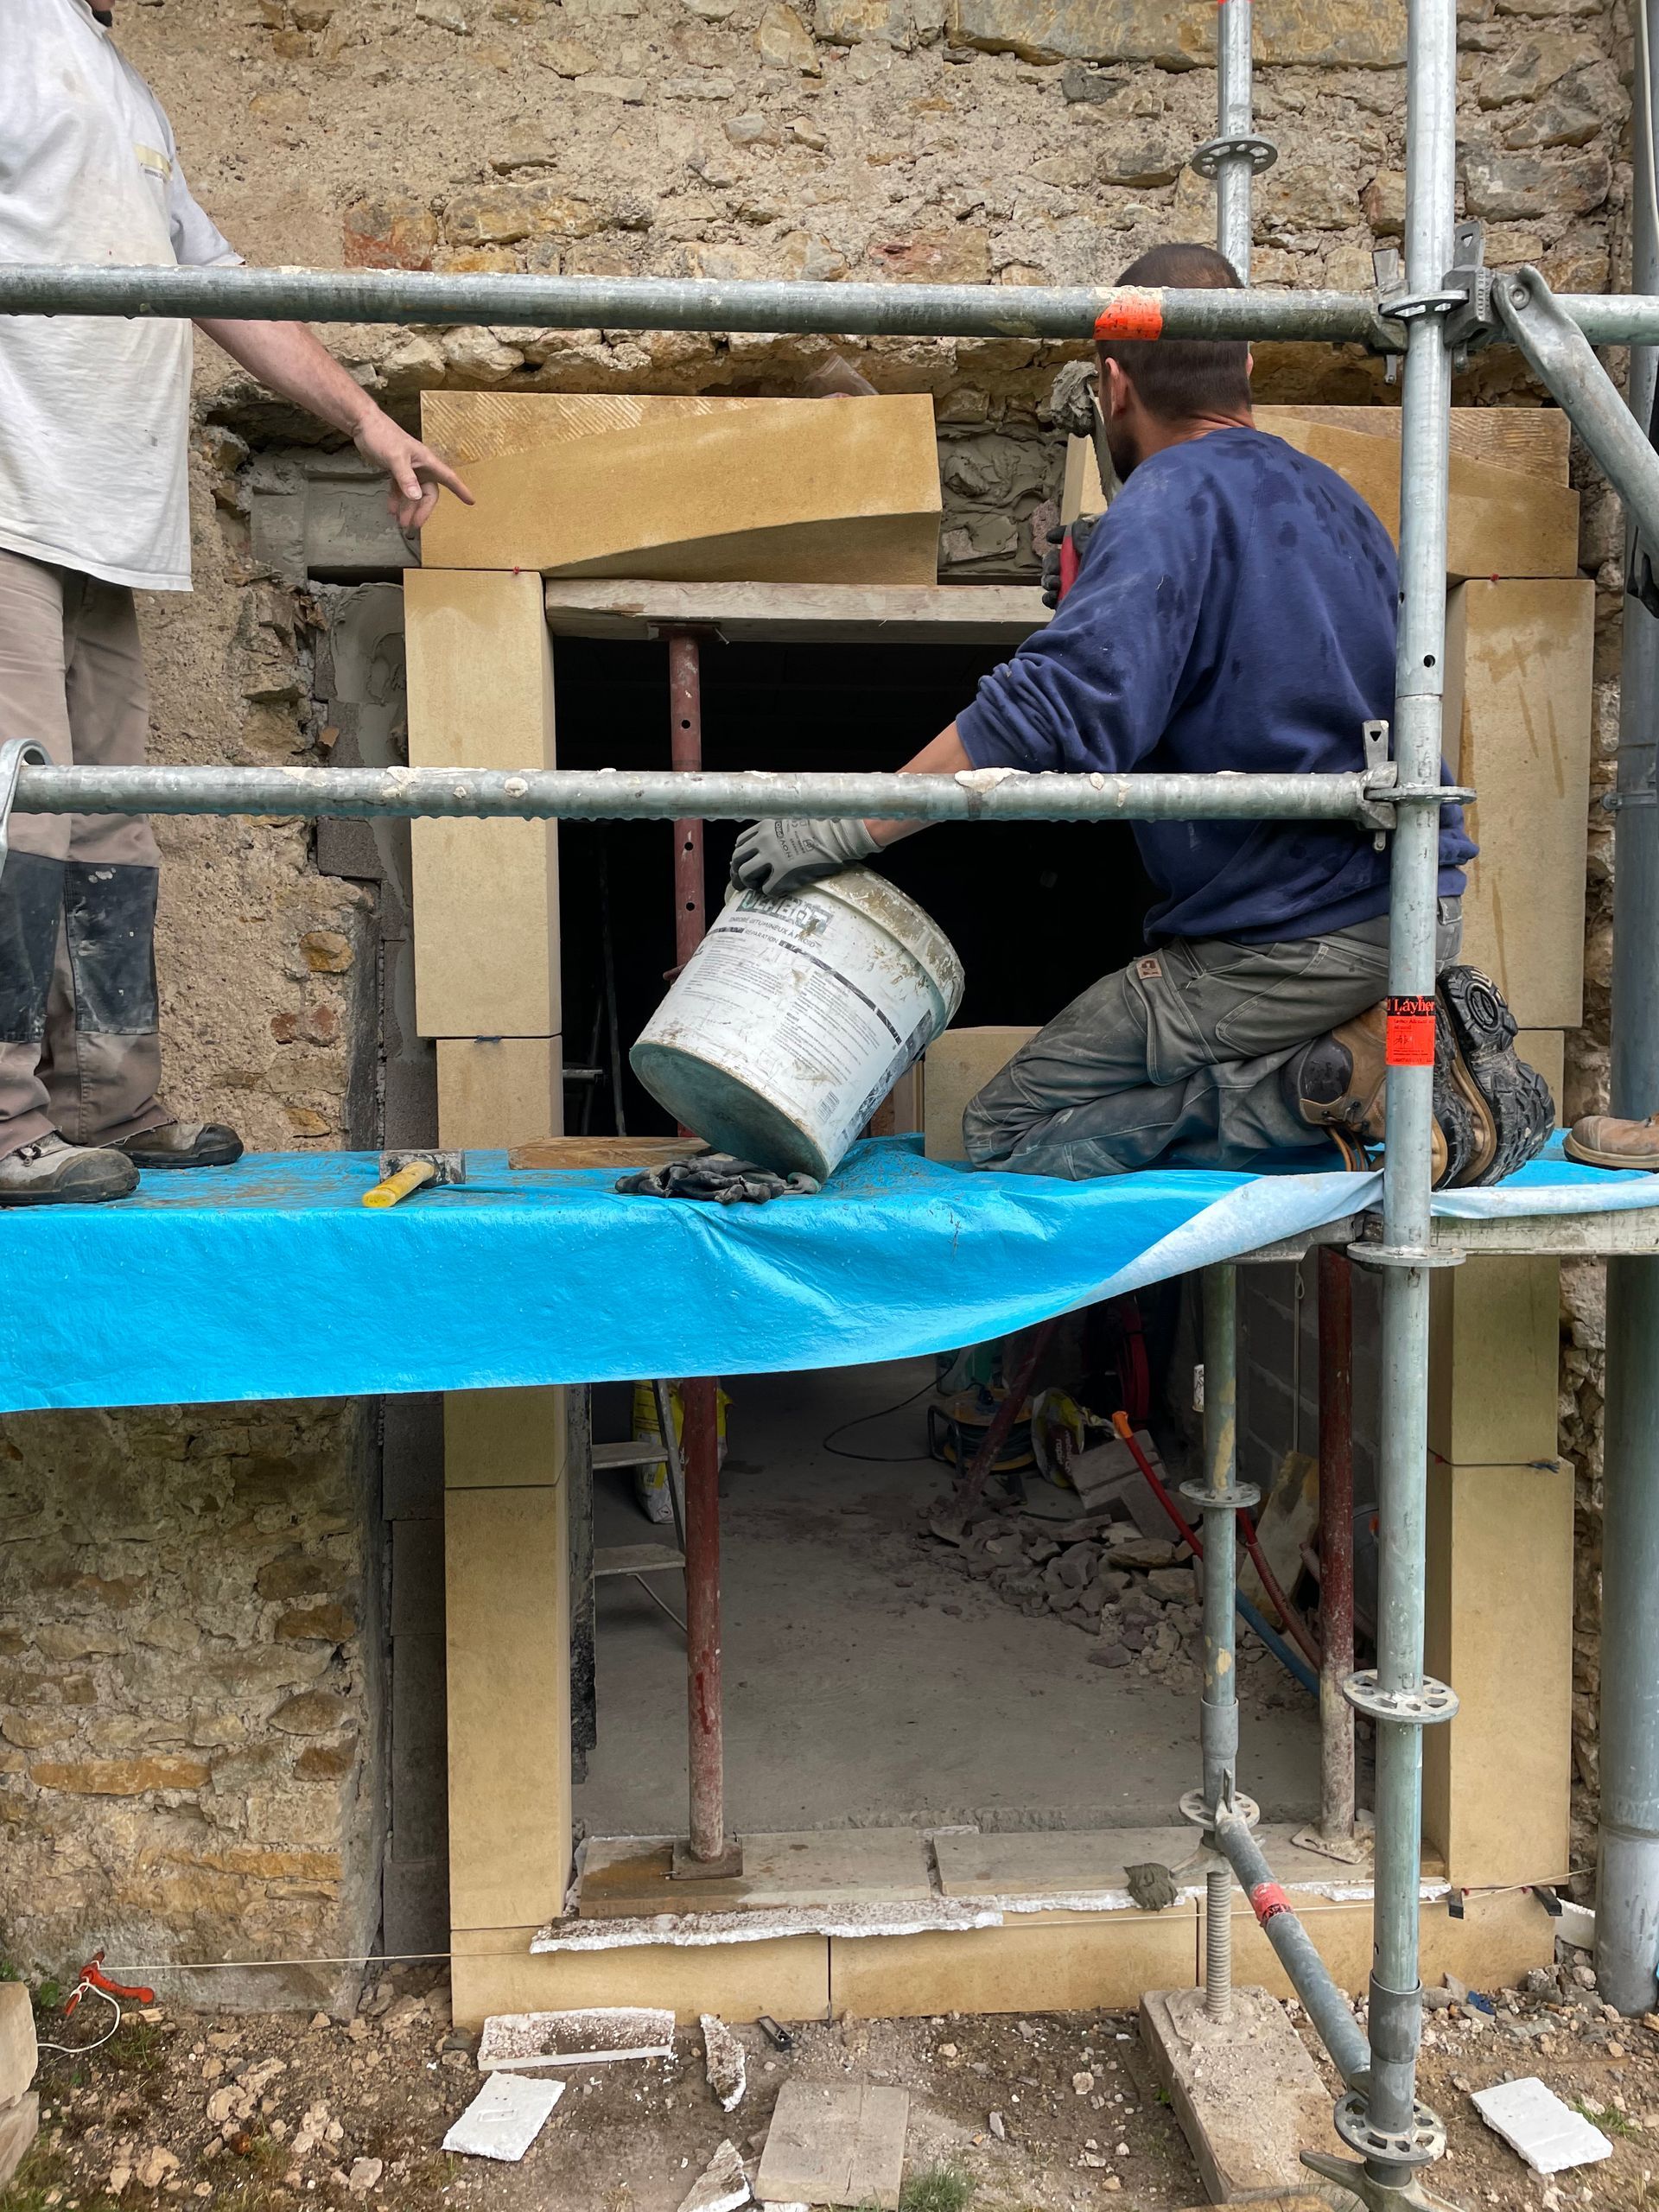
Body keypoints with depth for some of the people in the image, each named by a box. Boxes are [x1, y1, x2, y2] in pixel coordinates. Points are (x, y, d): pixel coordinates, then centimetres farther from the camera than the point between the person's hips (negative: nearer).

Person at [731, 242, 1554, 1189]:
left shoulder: (1172, 499, -12)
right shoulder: (1328, 493, 17)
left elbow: (1056, 708, -26)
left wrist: (853, 828, -24)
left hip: (1287, 944, -9)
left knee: (1006, 1132, -1)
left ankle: (1337, 1084, -12)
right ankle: (1420, 1053, 5)